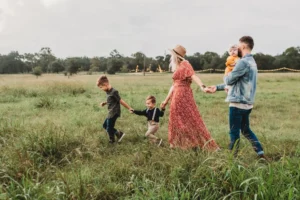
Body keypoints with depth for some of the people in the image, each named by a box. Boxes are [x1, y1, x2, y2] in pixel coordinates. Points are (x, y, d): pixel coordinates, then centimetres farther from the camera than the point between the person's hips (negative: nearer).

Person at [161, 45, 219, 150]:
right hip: (177, 96, 9)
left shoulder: (185, 64, -8)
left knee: (190, 119, -4)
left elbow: (193, 76, -25)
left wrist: (202, 86, -43)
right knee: (176, 121, 12)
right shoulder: (177, 68, 17)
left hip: (183, 95, -9)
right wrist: (166, 100, 24)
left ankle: (203, 144, 3)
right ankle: (176, 144, 20)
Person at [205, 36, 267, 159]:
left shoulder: (243, 62, -18)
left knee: (234, 132, 2)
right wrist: (217, 88, 20)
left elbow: (229, 80, -12)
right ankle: (261, 154, 19)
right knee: (246, 130, 20)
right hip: (247, 103, 9)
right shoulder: (251, 61, 15)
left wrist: (225, 76, 13)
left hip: (238, 103, -9)